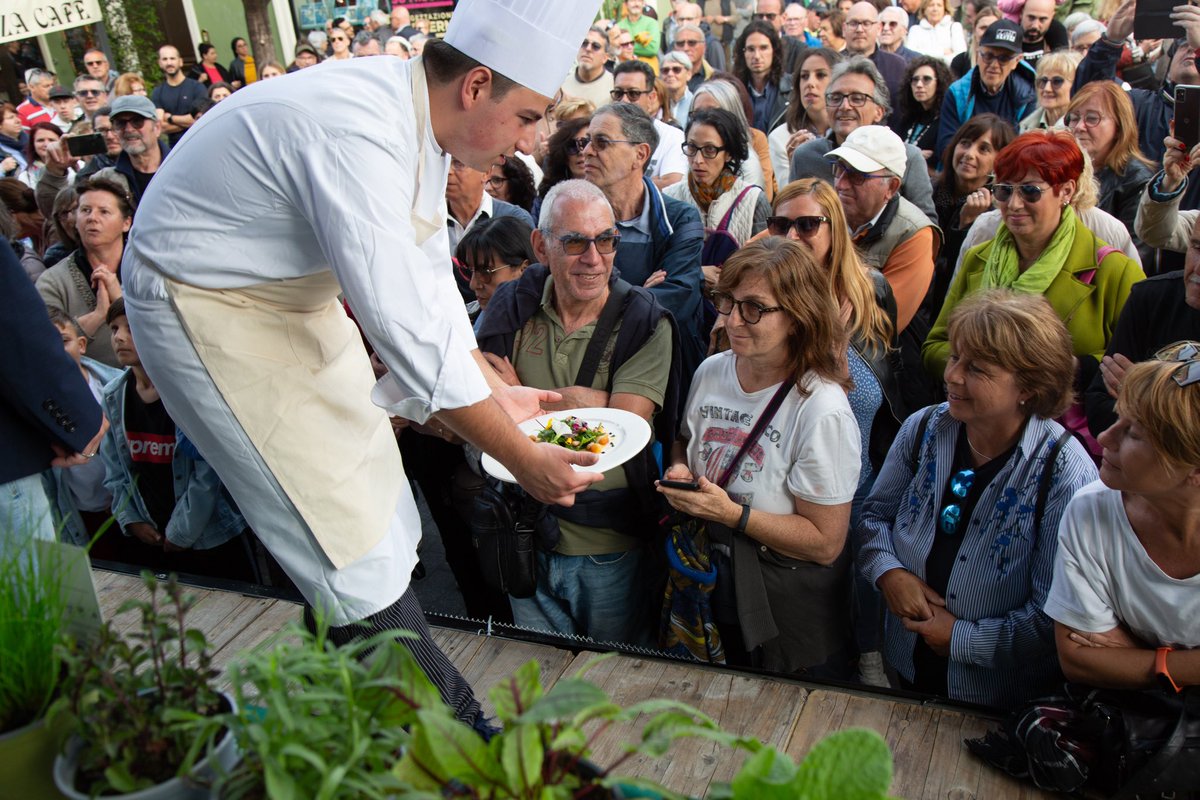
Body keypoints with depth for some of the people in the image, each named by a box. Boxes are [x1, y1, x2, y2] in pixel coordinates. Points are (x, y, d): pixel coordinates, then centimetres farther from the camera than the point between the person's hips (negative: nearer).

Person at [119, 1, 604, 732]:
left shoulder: (422, 120, -4)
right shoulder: (357, 137, -34)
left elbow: (428, 278, 7)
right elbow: (407, 328, -35)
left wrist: (497, 392, 3)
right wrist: (524, 459, -26)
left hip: (295, 296, 9)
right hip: (208, 309, -9)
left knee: (379, 504, 14)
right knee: (349, 537, -5)